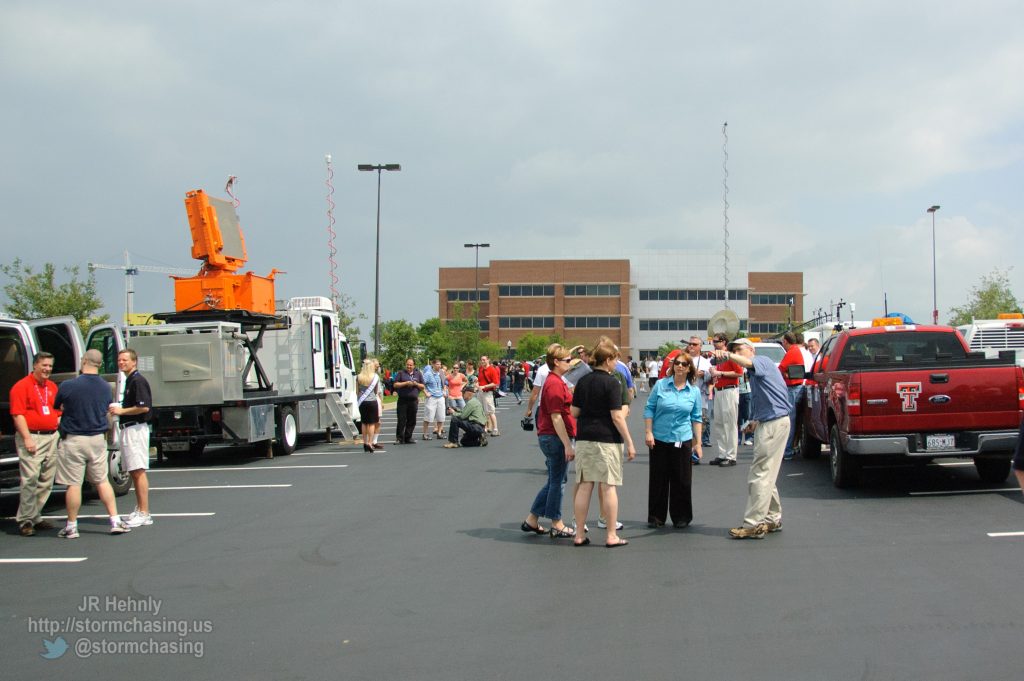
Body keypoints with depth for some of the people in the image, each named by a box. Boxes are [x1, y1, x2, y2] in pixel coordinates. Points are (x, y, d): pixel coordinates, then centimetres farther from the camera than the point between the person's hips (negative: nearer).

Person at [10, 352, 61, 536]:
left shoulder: (52, 387, 16)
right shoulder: (21, 386, -5)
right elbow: (18, 415, -11)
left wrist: (61, 432, 14)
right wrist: (27, 438, -17)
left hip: (52, 437, 7)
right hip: (32, 437, -7)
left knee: (46, 481, 8)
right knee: (30, 479, -11)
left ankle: (35, 516, 17)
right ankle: (25, 520, -5)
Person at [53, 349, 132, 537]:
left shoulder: (67, 386, -13)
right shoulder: (106, 387, 2)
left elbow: (56, 407, 2)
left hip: (74, 440, -4)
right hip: (98, 439, 4)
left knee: (73, 484, 2)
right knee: (102, 481, 13)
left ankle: (71, 527, 9)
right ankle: (115, 521, 11)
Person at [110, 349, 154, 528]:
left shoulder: (138, 380, -12)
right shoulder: (129, 380, 19)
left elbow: (144, 407, -21)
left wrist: (121, 411, -13)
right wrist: (117, 409, 11)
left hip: (136, 429, -10)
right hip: (128, 429, 10)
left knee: (138, 471, -11)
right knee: (133, 471, 13)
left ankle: (144, 514, -11)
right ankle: (139, 509, 20)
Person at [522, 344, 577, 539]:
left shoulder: (555, 381, 15)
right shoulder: (555, 384, -18)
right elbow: (556, 417, -22)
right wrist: (567, 445, -22)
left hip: (550, 437, 10)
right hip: (556, 437, -10)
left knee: (554, 481, 16)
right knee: (557, 481, 0)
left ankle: (532, 520, 21)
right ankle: (557, 526, 11)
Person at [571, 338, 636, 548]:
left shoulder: (583, 381, 6)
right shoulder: (611, 383, -10)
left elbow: (575, 412, 9)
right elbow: (617, 417, -13)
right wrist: (629, 443, -8)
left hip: (584, 438, 5)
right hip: (607, 440, -5)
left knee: (584, 486, 8)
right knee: (609, 487, 2)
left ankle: (579, 535, 12)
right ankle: (612, 536, 6)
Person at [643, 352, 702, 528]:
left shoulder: (694, 391, 3)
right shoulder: (660, 385, -1)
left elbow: (696, 418, 8)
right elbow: (649, 409, 2)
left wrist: (698, 441, 6)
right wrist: (648, 432, -6)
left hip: (682, 440, 1)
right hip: (659, 439, -1)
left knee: (682, 480, 4)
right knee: (658, 479, 5)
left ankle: (681, 517, 17)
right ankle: (656, 517, 15)